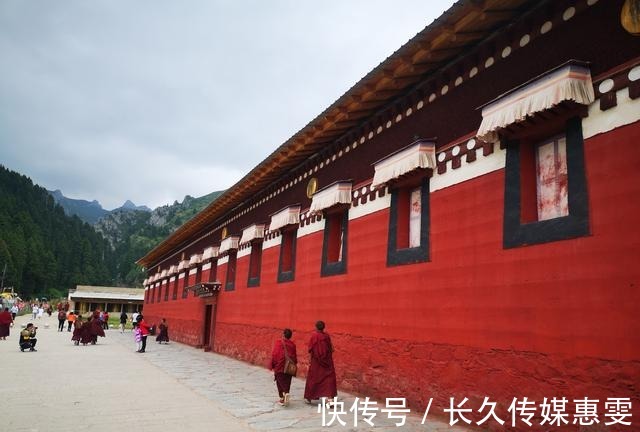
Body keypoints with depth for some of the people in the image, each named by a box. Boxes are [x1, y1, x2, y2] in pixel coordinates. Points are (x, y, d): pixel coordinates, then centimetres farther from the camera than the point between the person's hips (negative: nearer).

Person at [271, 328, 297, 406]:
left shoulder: (278, 343, -7)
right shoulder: (292, 345, 1)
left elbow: (274, 355, -6)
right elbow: (294, 357, 6)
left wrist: (272, 366, 2)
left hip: (279, 366, -2)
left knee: (280, 382, 5)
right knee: (287, 382, 12)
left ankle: (282, 398, -6)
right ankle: (286, 393, -5)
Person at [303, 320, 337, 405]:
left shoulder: (314, 336, -10)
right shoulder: (327, 336, -2)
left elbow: (310, 349, -8)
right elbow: (331, 350, 2)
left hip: (316, 361, -1)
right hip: (326, 361, 1)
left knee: (313, 378, 12)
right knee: (329, 377, 2)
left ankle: (309, 397, 24)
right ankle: (330, 396, -13)